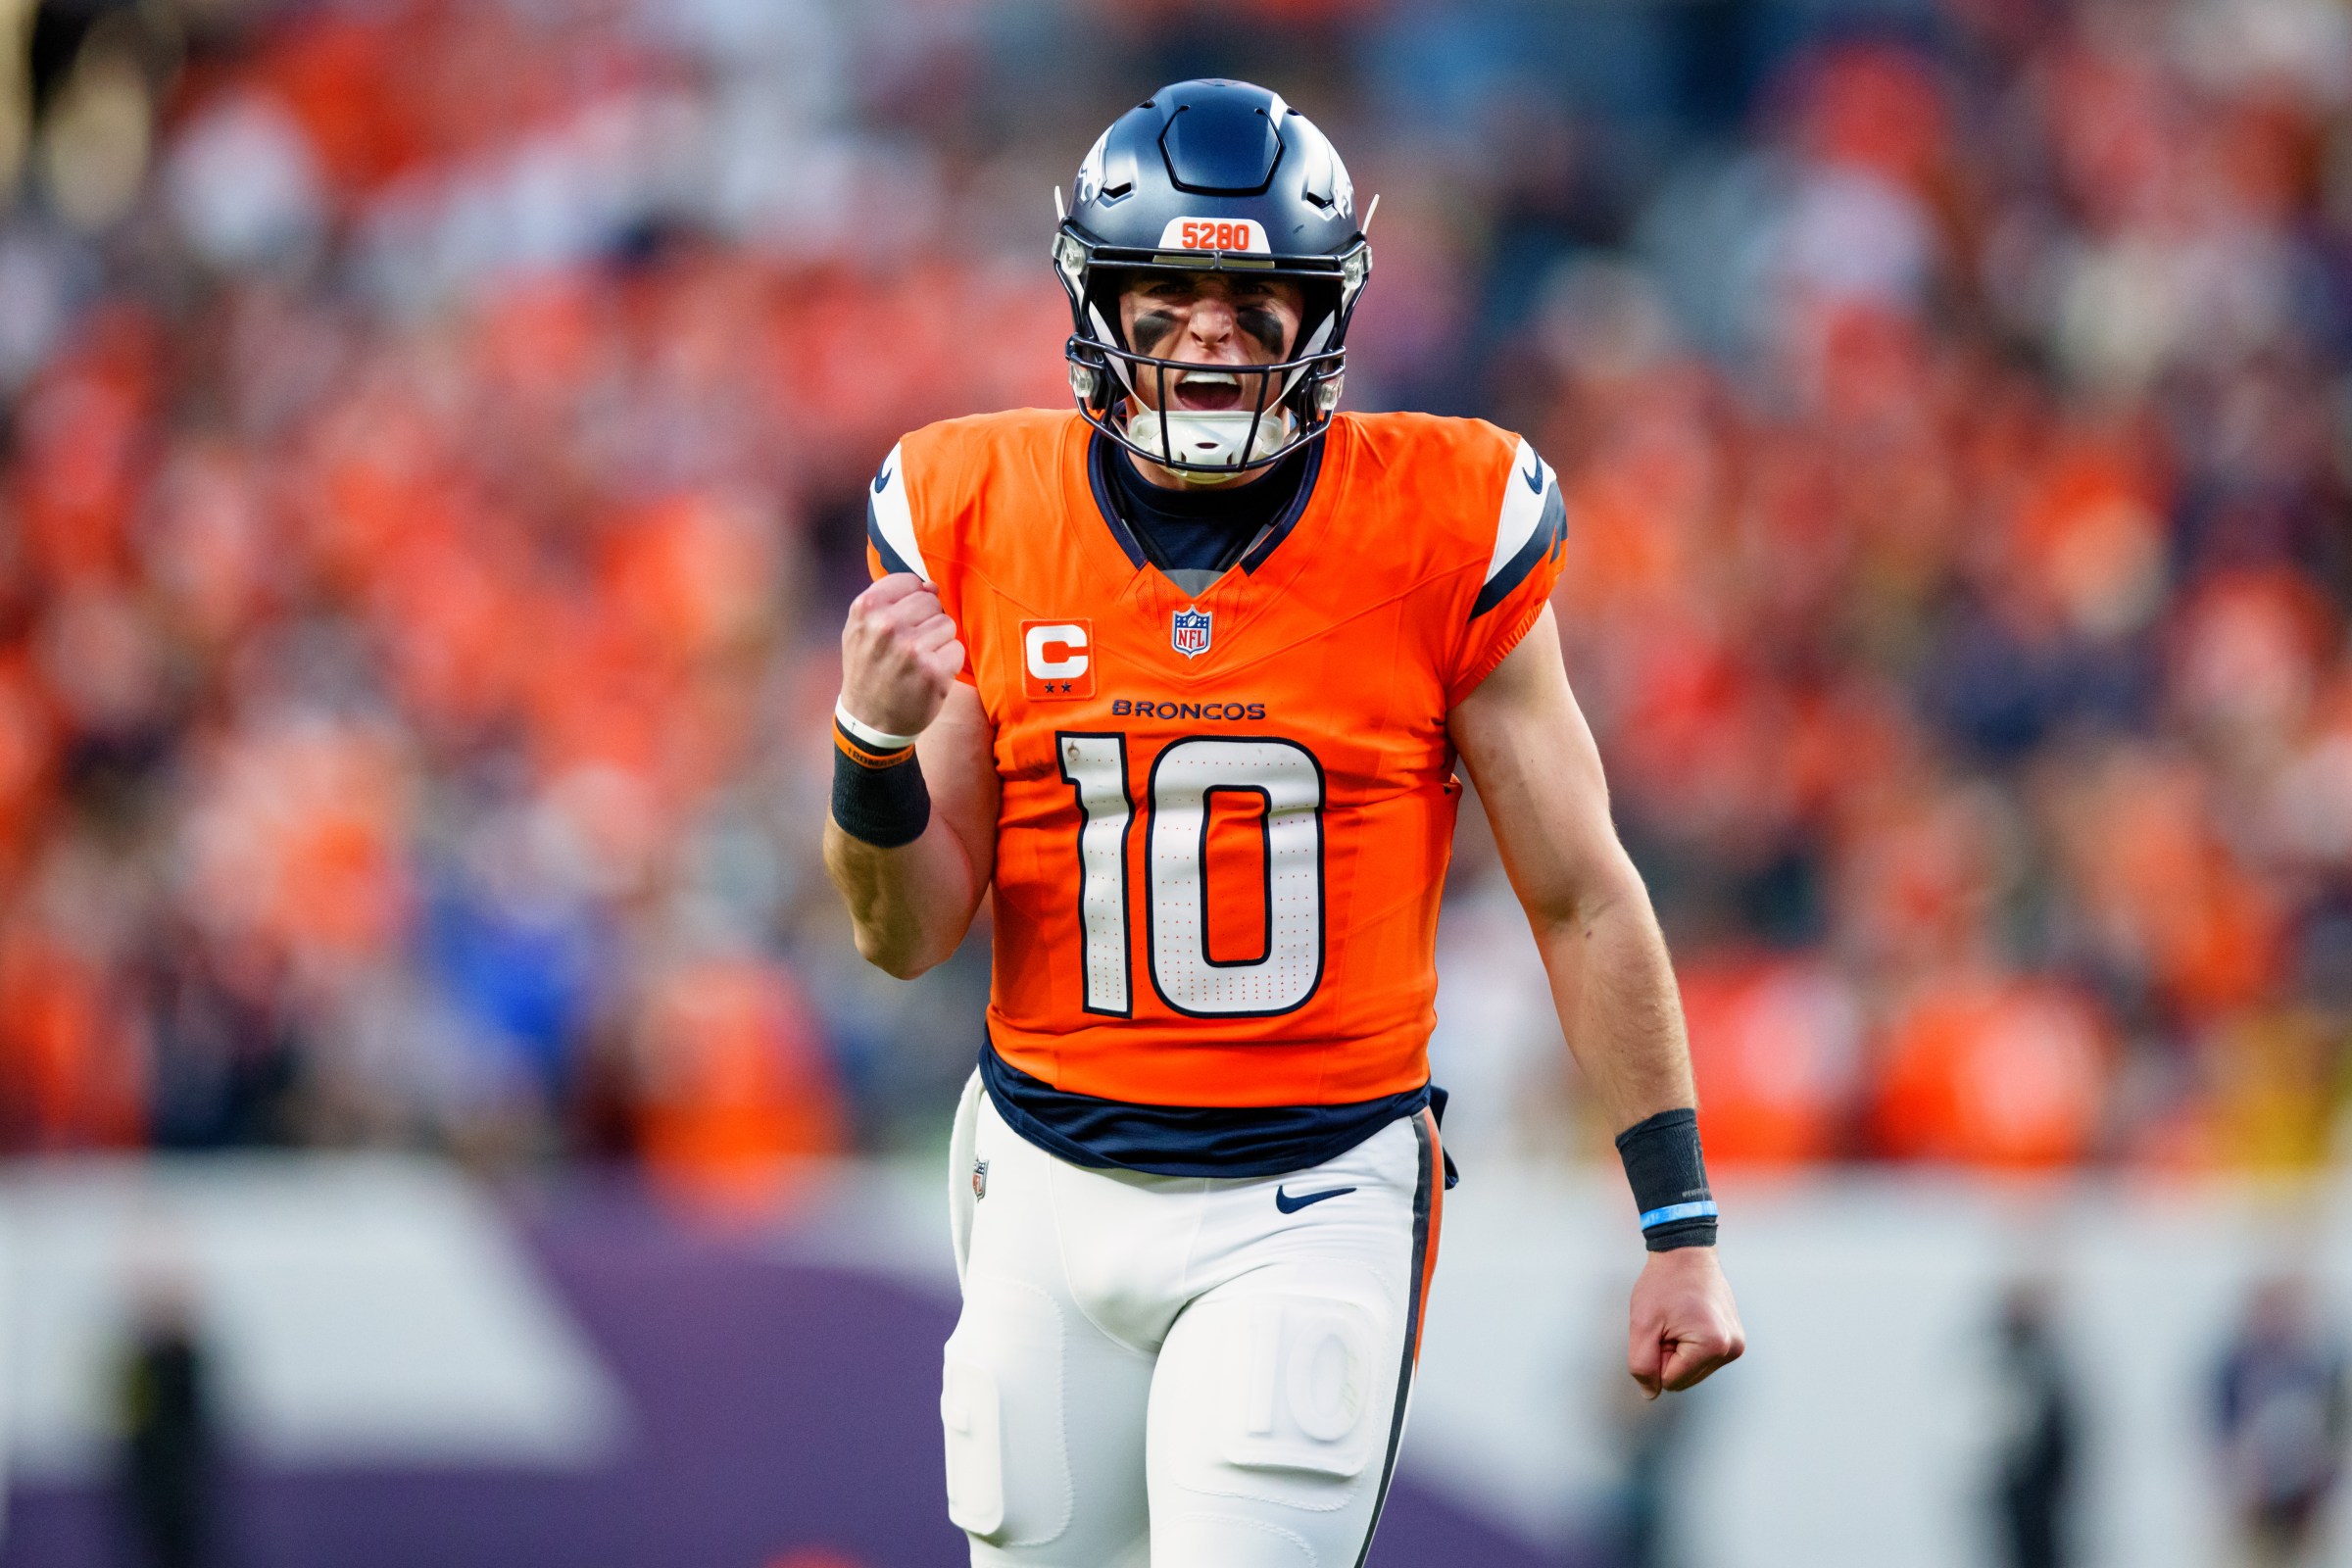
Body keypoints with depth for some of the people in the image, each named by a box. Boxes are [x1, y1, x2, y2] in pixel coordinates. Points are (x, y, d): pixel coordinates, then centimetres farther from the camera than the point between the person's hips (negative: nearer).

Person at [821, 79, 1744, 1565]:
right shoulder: (978, 521, -1)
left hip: (1316, 1203, -3)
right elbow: (910, 934, 4)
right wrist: (876, 747, -17)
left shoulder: (1443, 533, -6)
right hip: (1058, 1189, 3)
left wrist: (1680, 1227, 0)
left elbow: (1583, 898, 1)